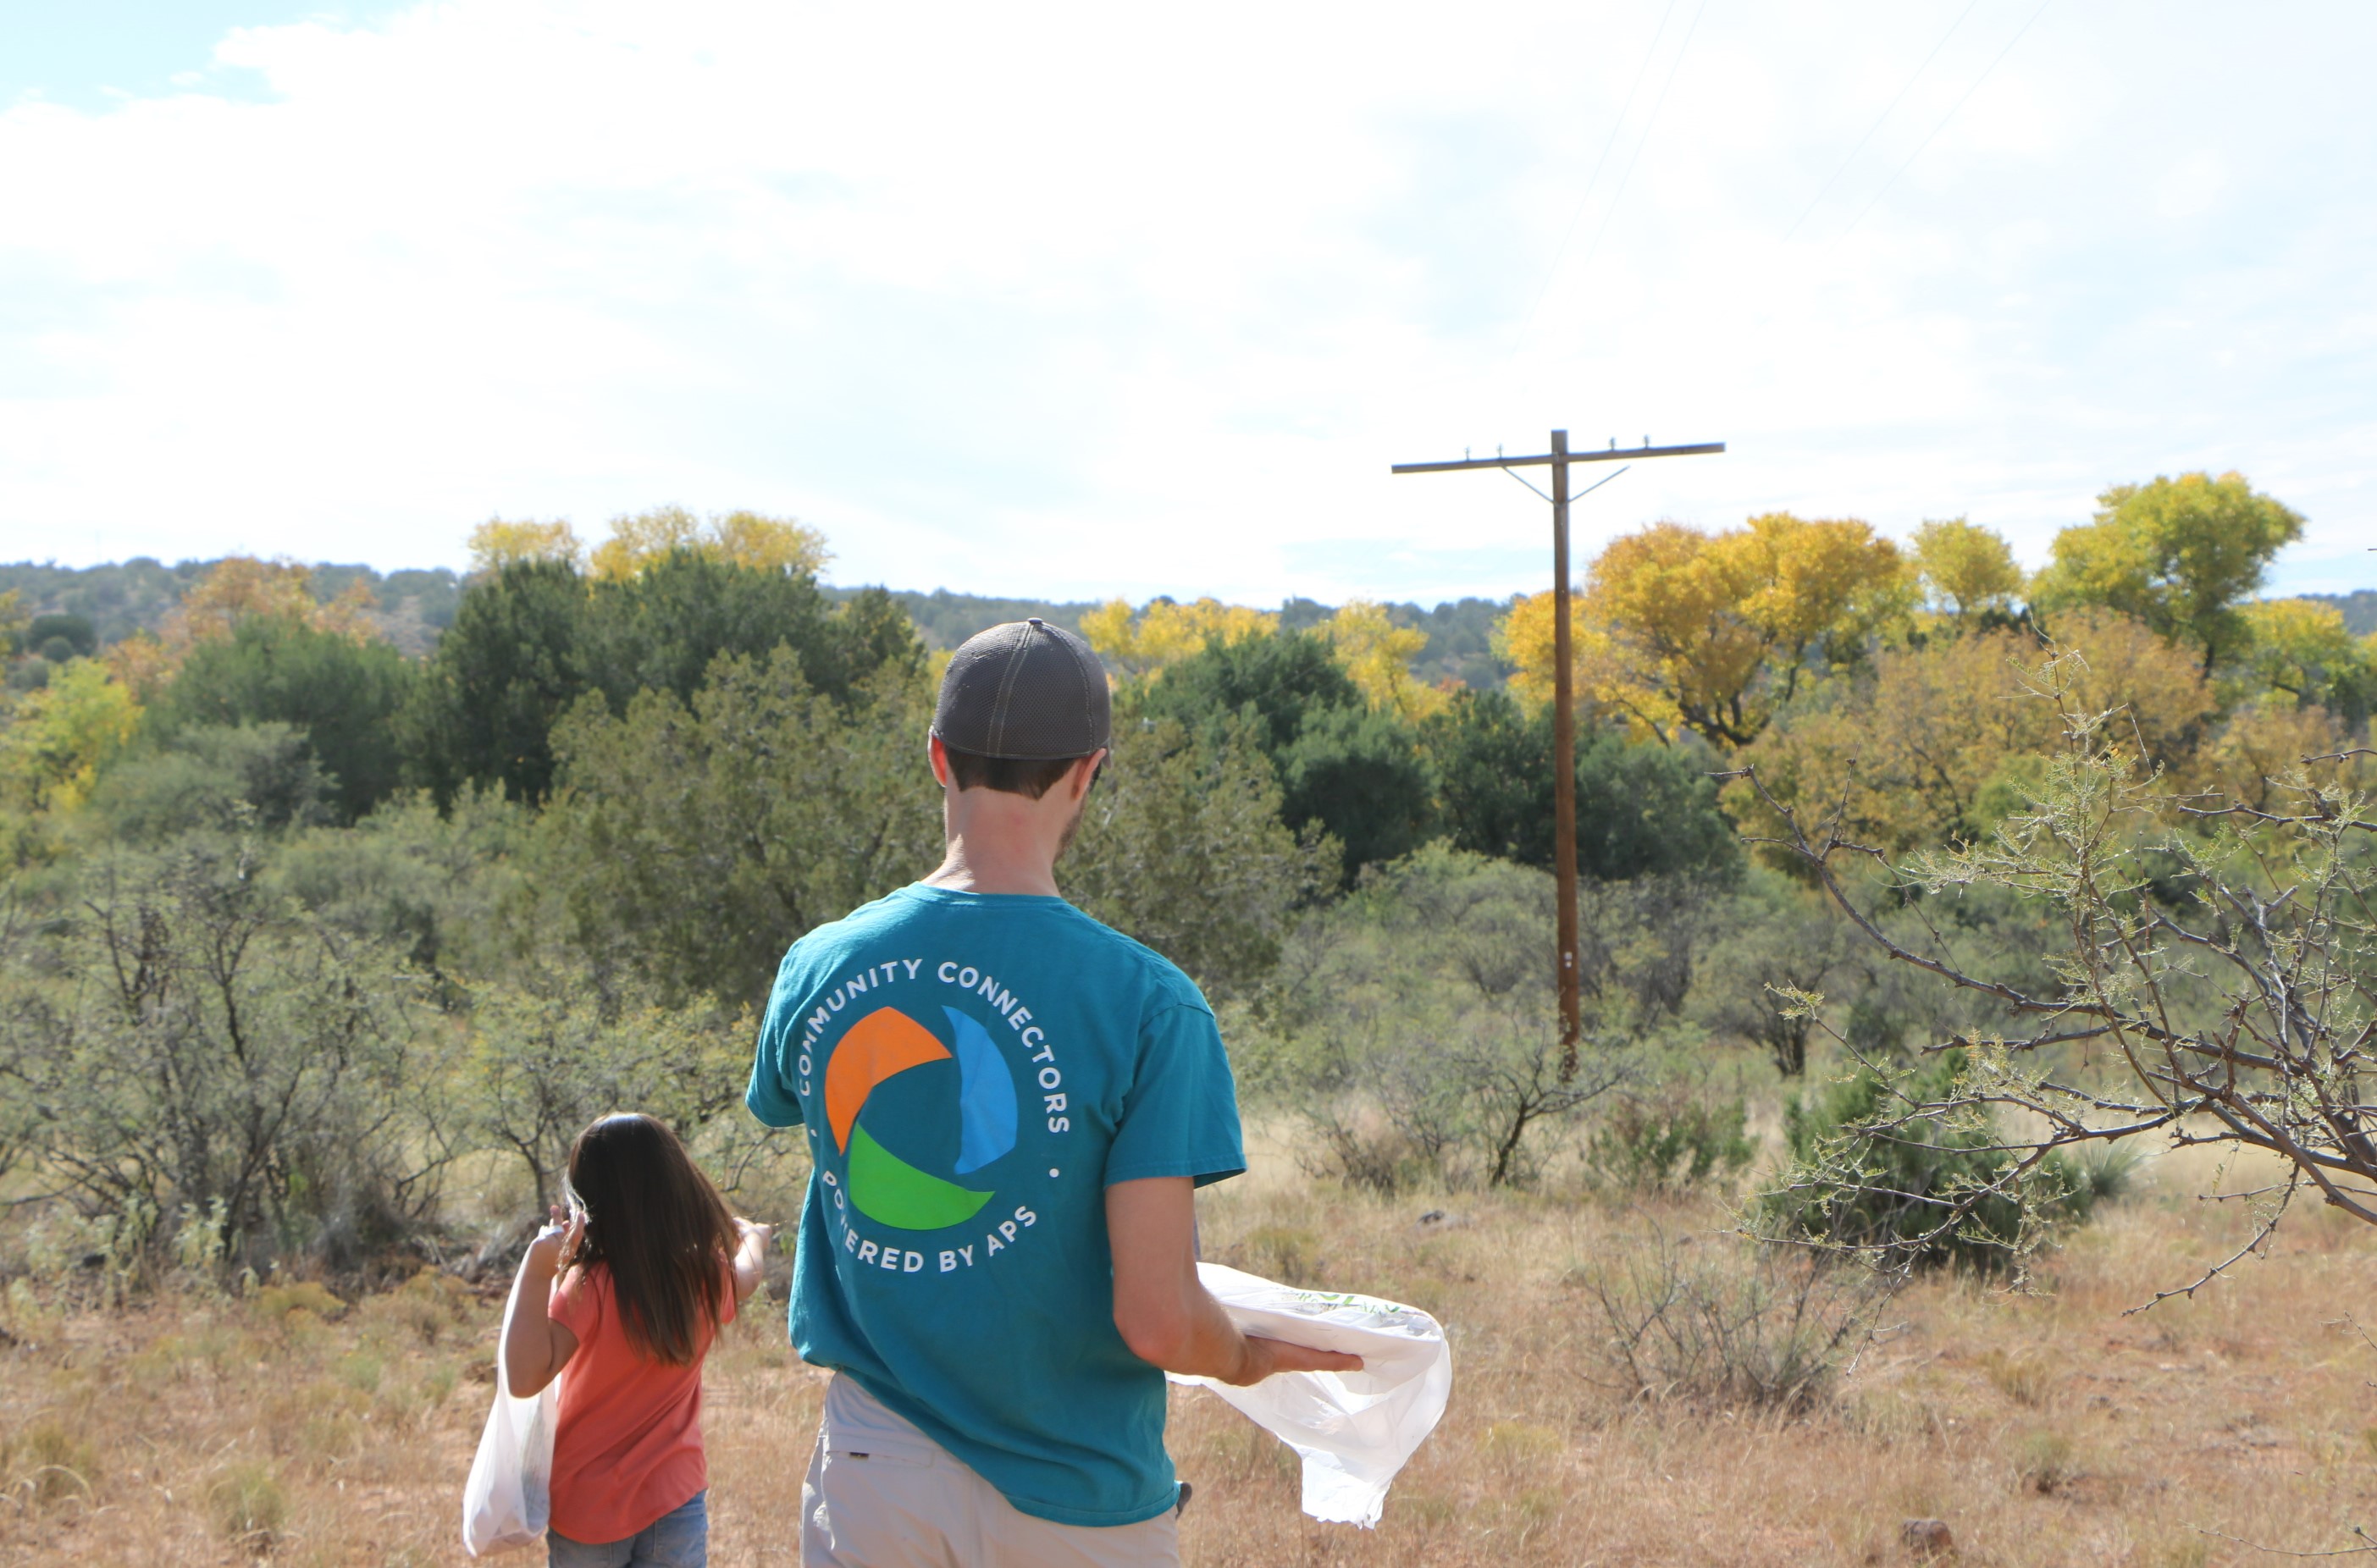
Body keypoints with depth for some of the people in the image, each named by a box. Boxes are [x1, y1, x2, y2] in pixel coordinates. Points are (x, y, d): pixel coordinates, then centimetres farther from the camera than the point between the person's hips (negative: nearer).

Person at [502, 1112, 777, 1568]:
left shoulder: (590, 1286, -21)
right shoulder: (708, 1277, -4)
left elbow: (525, 1376, -32)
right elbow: (747, 1275, 21)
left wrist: (538, 1268, -30)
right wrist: (752, 1235, 43)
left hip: (587, 1509, -3)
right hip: (675, 1500, 3)